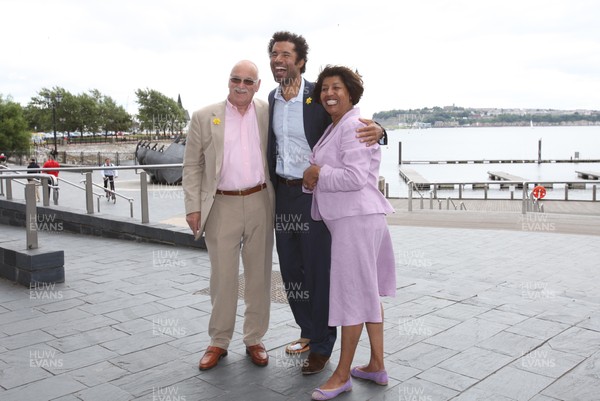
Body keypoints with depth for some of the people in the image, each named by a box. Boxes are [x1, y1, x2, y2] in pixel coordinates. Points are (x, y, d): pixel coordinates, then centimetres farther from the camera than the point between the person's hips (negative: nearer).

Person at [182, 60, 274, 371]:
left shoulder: (269, 113, 6)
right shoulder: (204, 117, 2)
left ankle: (254, 340, 24)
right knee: (222, 278, 6)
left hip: (260, 203, 1)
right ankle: (218, 342, 20)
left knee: (259, 275, 9)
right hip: (222, 206, -1)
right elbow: (192, 165, 2)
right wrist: (193, 207, -3)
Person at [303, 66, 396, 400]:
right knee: (369, 291, 15)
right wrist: (313, 177, 3)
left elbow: (355, 177, -23)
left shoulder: (354, 126, -14)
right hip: (348, 217, 11)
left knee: (353, 293, -2)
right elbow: (334, 169, 24)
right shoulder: (335, 127, 18)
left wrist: (318, 175, -9)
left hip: (356, 218, -11)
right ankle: (377, 366, 27)